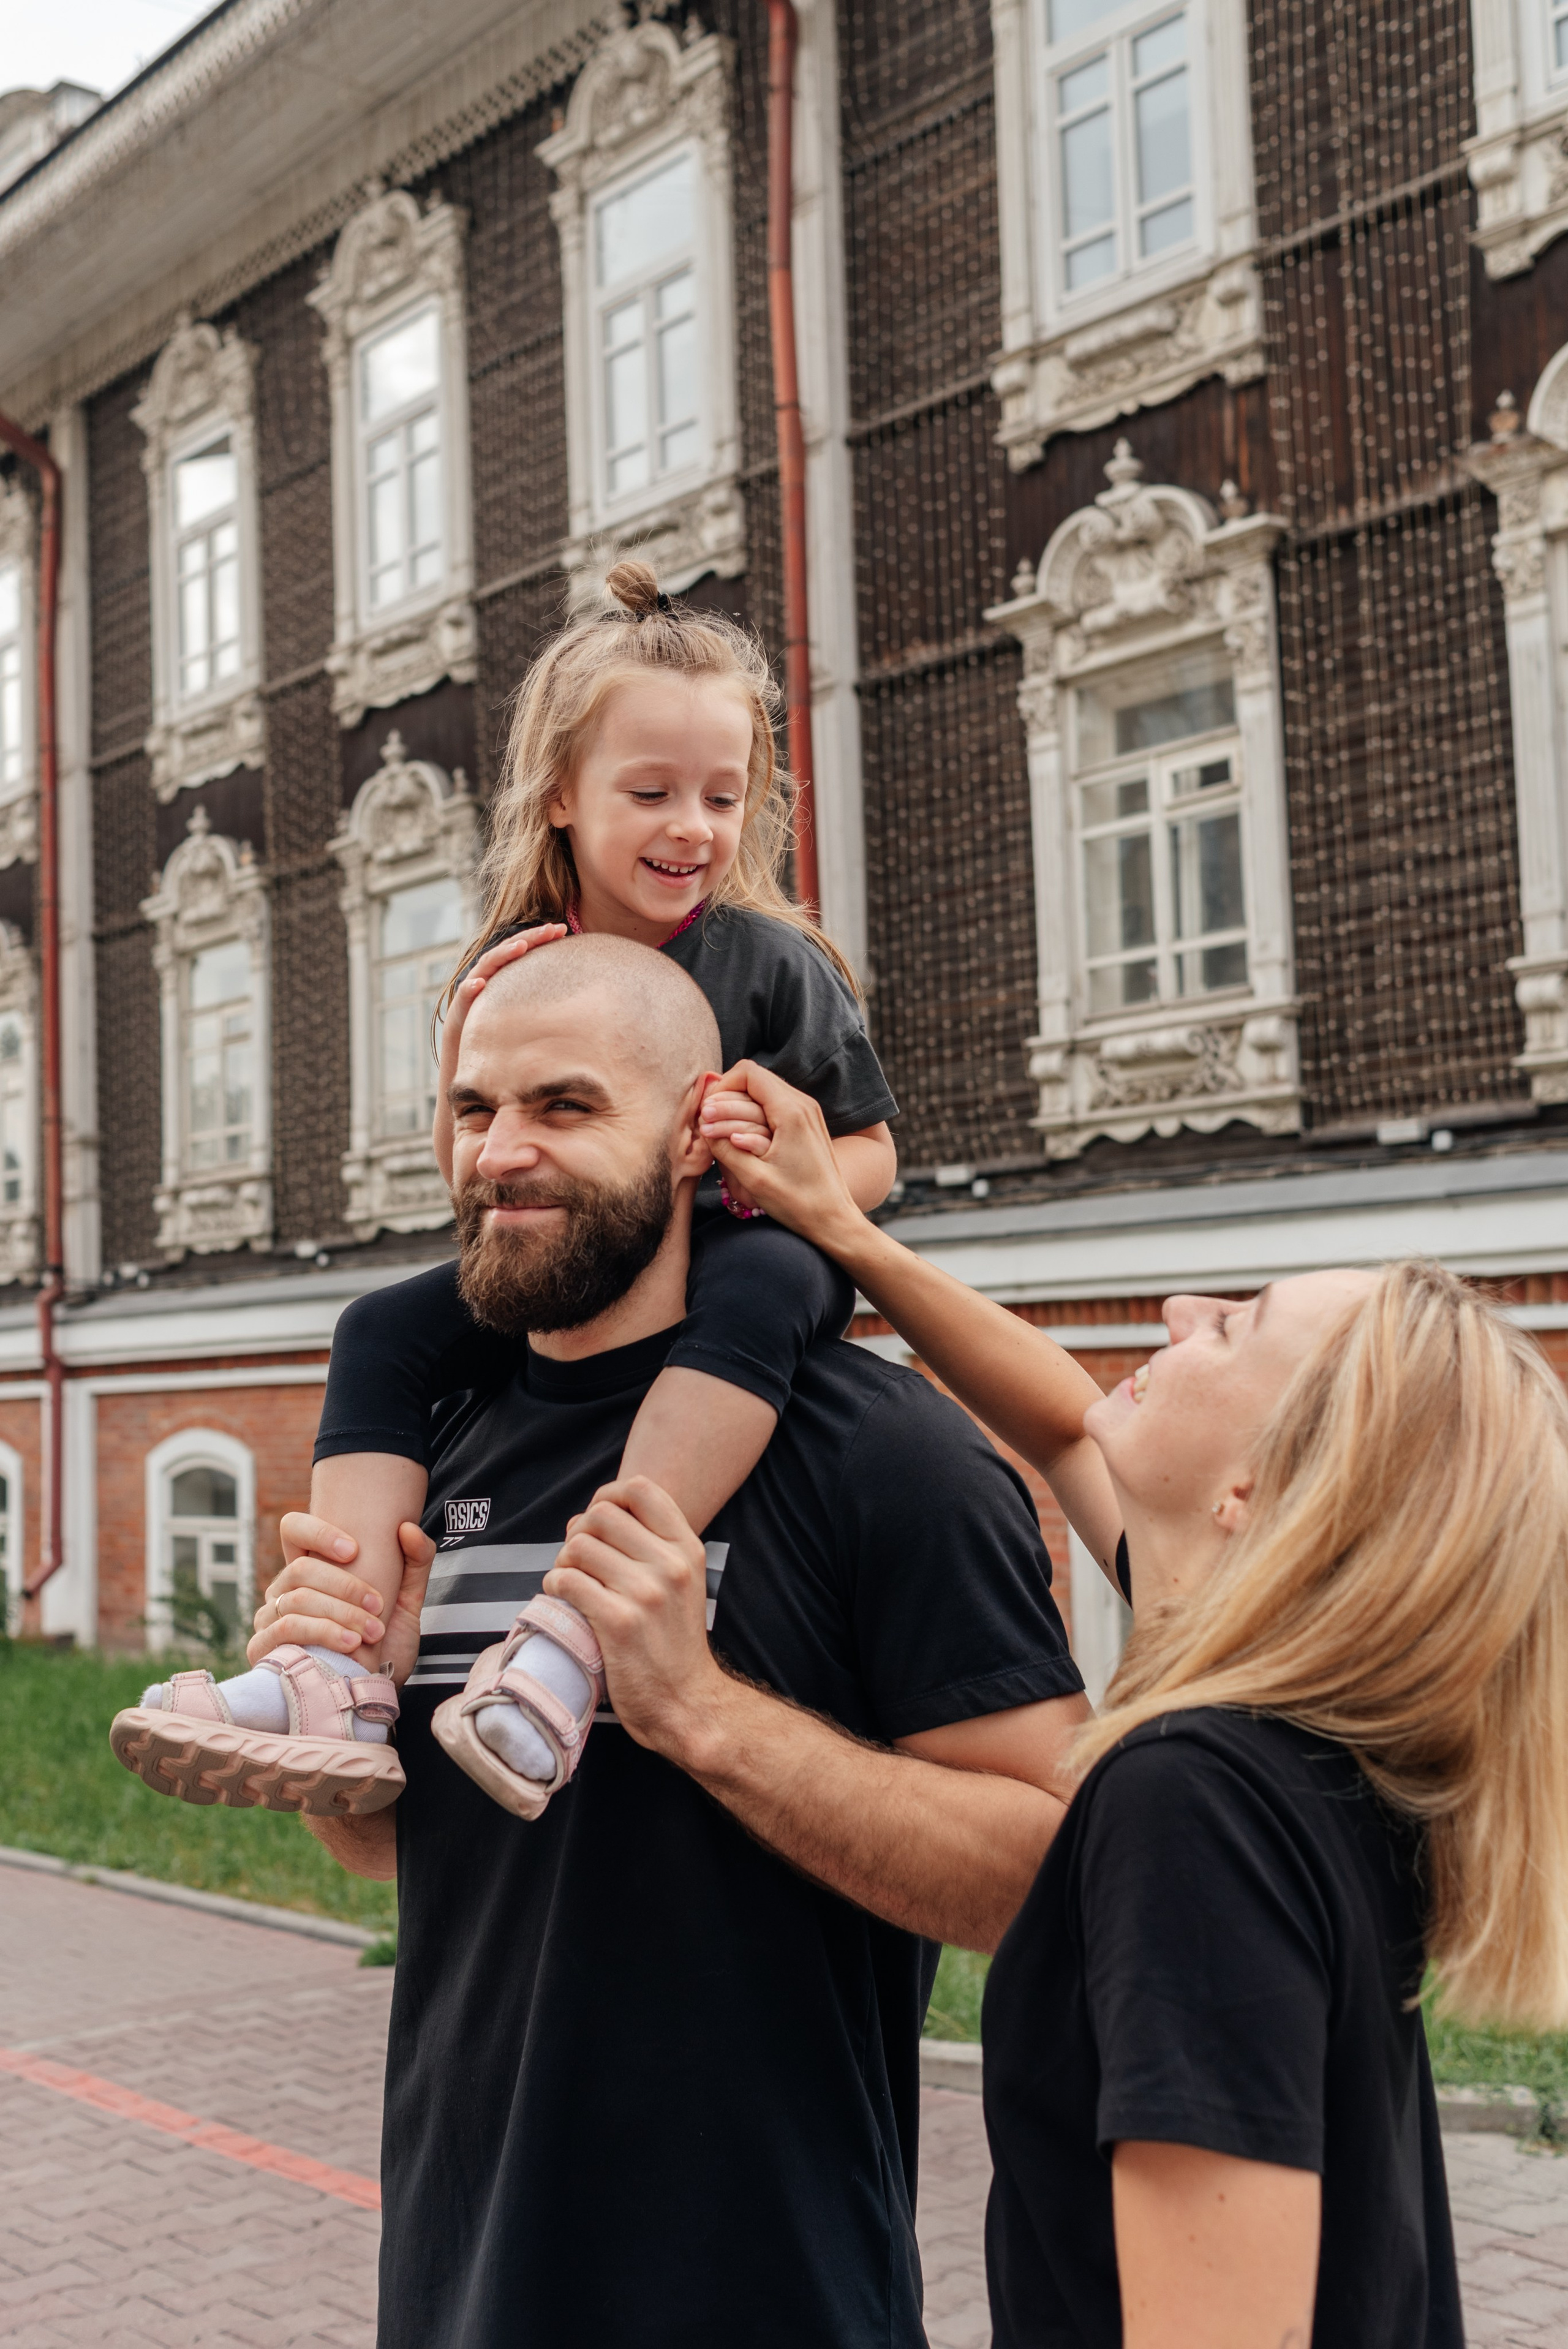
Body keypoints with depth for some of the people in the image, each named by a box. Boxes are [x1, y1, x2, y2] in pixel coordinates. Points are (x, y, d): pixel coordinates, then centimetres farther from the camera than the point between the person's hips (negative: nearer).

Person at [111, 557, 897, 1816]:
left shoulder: (770, 961, -9)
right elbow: (474, 1175, 4)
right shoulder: (523, 962, -1)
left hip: (746, 1251, -4)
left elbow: (874, 1157, -3)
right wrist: (466, 1042, -16)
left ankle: (576, 1626, -46)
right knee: (386, 1329, -11)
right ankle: (347, 1677, -22)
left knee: (761, 1285, -38)